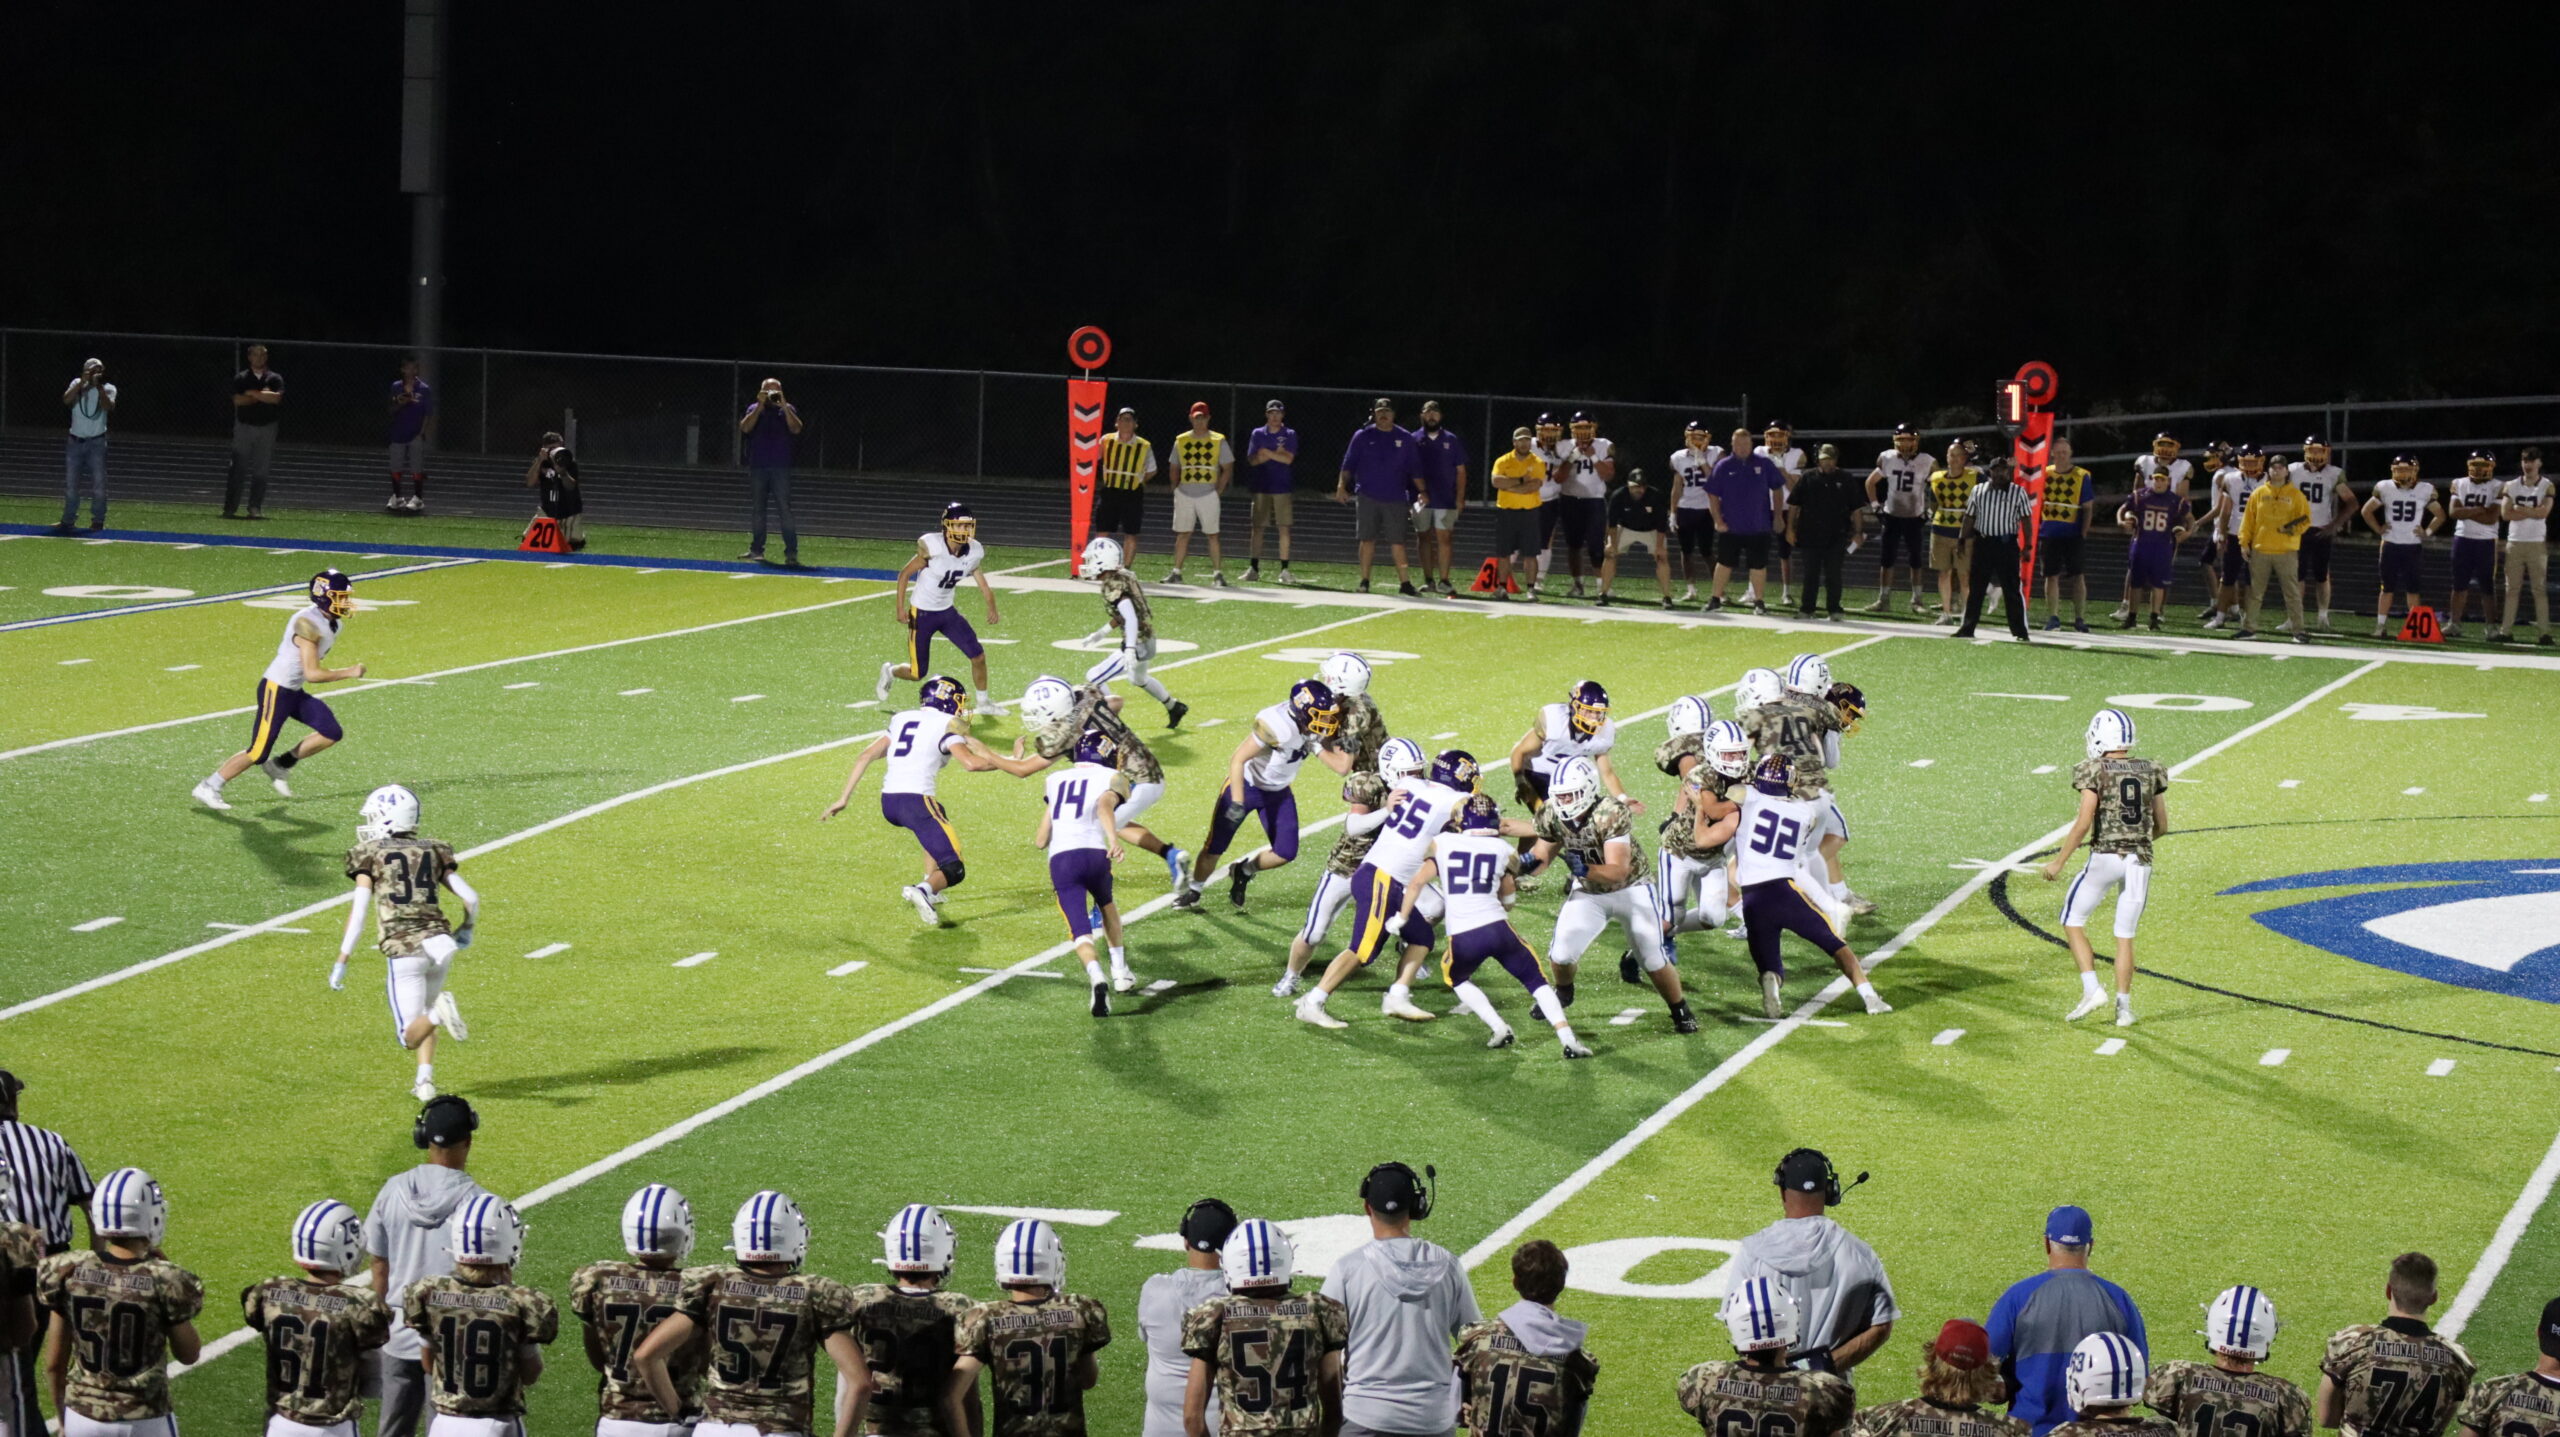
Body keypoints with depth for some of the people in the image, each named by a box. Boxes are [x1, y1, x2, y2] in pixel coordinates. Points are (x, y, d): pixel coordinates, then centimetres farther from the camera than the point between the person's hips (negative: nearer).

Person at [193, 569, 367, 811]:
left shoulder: (333, 622, 5)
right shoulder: (308, 623, -25)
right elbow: (312, 673, -27)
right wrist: (349, 673, -21)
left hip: (295, 691, 9)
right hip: (276, 690, -9)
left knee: (332, 733, -1)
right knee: (258, 752, -7)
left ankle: (280, 765, 13)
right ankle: (208, 787, 7)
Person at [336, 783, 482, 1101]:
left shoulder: (370, 855, 4)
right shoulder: (433, 852, 14)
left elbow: (358, 912, -3)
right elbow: (471, 899, 8)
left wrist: (341, 962, 0)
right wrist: (466, 930, 28)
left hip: (404, 951, -4)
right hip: (439, 942, 4)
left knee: (410, 1036, 0)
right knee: (422, 1021, 26)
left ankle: (438, 1011, -30)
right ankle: (426, 1081, 8)